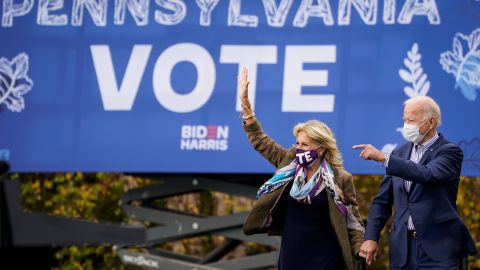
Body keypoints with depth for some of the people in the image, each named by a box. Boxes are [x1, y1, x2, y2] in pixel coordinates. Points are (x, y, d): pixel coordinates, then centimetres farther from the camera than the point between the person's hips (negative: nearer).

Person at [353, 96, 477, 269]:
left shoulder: (449, 152, -3)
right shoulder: (401, 153, 13)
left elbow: (427, 175, -24)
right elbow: (382, 201, 14)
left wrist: (384, 158, -27)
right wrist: (371, 238, 1)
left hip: (436, 248, -5)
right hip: (402, 247, 5)